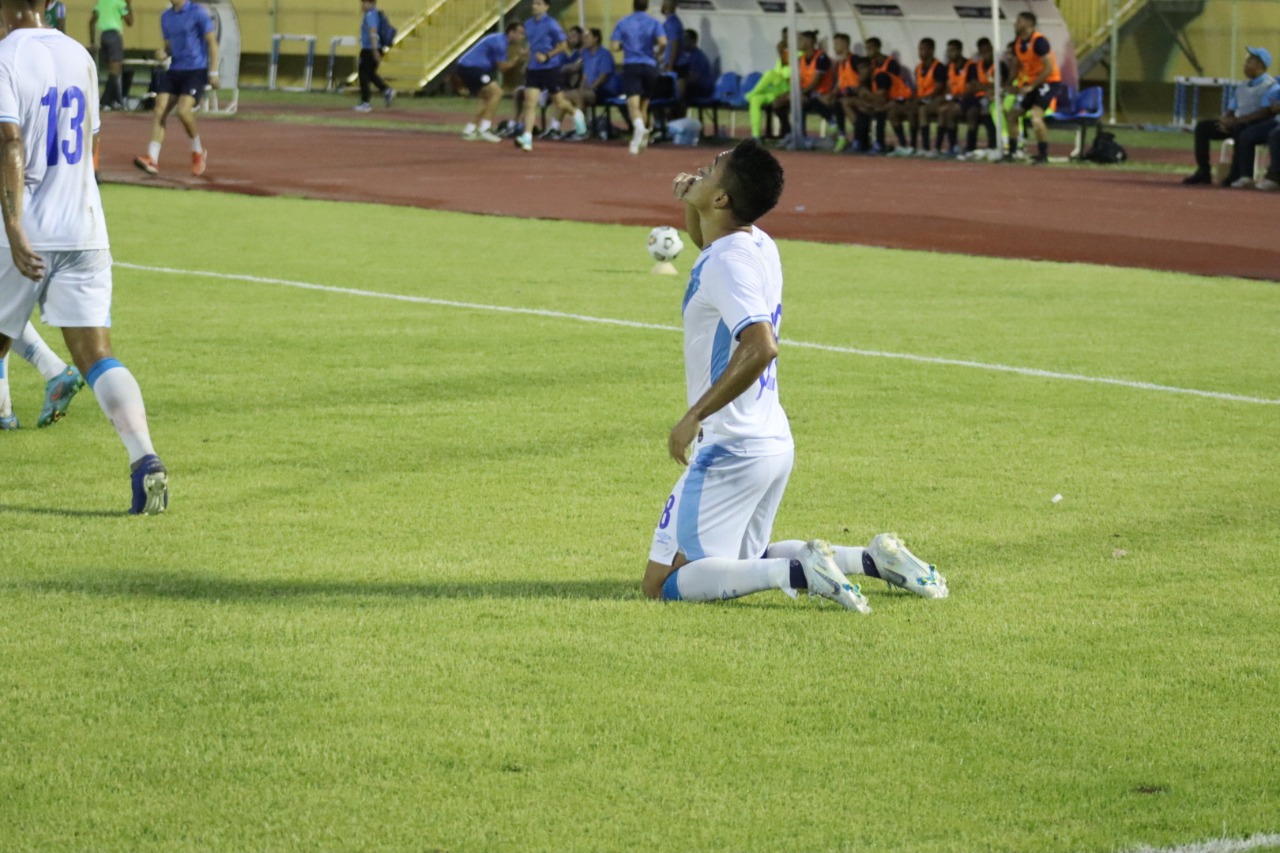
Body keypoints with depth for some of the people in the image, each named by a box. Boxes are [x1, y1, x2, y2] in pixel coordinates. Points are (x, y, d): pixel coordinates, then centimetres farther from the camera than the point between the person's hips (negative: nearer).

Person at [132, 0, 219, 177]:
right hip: (174, 70, 6)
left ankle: (198, 152, 3)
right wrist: (164, 53, -3)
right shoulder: (166, 16, 12)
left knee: (183, 110, -22)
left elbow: (212, 42, -5)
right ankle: (152, 160, -14)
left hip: (196, 70, -6)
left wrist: (213, 73, -11)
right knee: (160, 112, -9)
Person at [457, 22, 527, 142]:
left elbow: (502, 65, 11)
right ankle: (483, 129, -16)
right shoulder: (499, 42, -16)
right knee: (496, 92, -14)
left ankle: (469, 130, 17)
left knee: (488, 98, 17)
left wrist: (518, 58, -1)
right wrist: (518, 58, -8)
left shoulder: (501, 40, 16)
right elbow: (502, 67, -16)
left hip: (467, 68, 11)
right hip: (471, 68, -11)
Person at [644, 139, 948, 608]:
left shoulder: (727, 262, -19)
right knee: (740, 561, 25)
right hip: (775, 442, 9)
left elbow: (761, 346, -33)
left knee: (663, 582, -6)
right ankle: (871, 558, 13)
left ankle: (797, 571, -18)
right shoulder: (758, 245, 9)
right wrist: (689, 206, 15)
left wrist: (694, 416, -29)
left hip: (732, 450, -9)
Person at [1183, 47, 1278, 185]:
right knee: (1202, 126, -3)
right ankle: (1203, 172, -8)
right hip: (1236, 124, 9)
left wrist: (1237, 120, -23)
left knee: (1240, 128, -41)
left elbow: (1267, 112, -20)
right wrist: (1226, 120, -3)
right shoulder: (1242, 85, 21)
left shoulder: (1269, 85, -6)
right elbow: (1232, 110, 22)